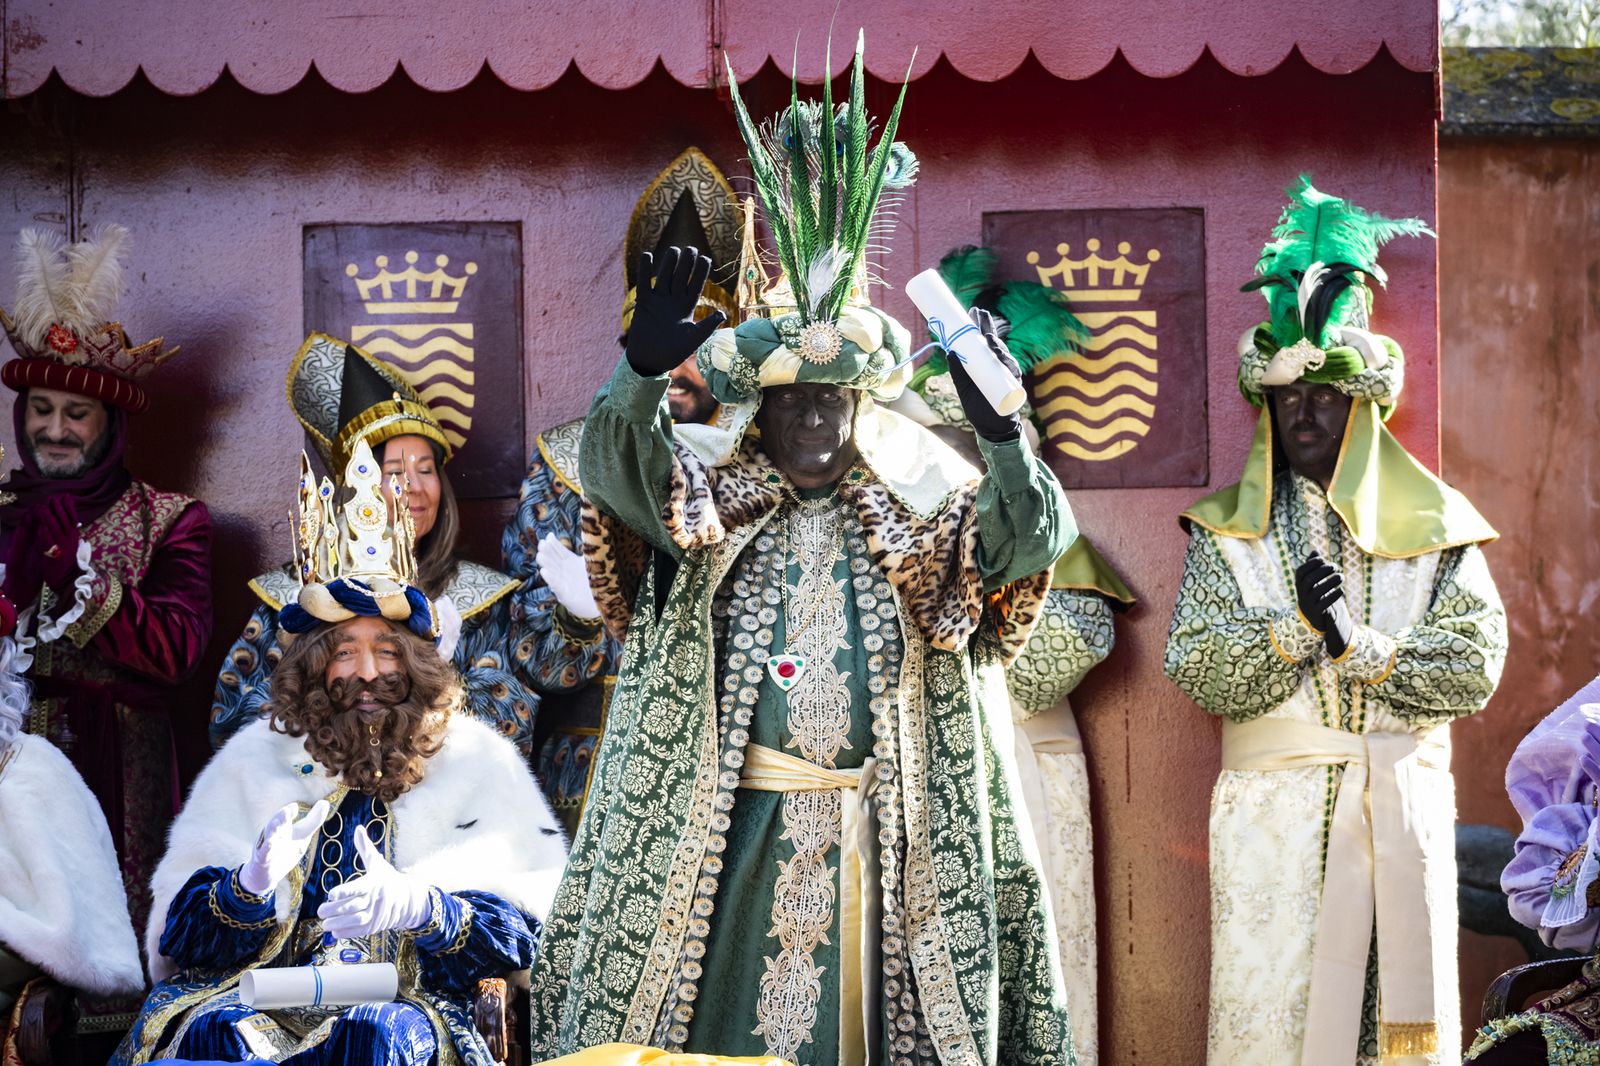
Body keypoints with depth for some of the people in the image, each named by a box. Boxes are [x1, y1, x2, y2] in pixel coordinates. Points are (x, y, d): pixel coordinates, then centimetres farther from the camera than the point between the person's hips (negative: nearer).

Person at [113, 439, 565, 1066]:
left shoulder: (478, 761, 12)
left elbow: (524, 932, 1)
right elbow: (179, 938, 10)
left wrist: (417, 907, -18)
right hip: (269, 1002, 1)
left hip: (408, 1007, 0)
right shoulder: (254, 760, 17)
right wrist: (248, 888, -13)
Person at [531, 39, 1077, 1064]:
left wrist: (1002, 433, -30)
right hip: (731, 831, 0)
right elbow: (617, 468, -16)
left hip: (886, 839, 1)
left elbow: (1030, 535, -11)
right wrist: (645, 372, -37)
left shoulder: (922, 508, 3)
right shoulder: (711, 497, 1)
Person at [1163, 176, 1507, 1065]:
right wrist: (1296, 626, -19)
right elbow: (1196, 669, -5)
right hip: (1271, 813, 0)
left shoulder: (1433, 527, 6)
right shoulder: (1228, 530, 6)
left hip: (1402, 804, 0)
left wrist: (1359, 641, -15)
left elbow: (1475, 669, -4)